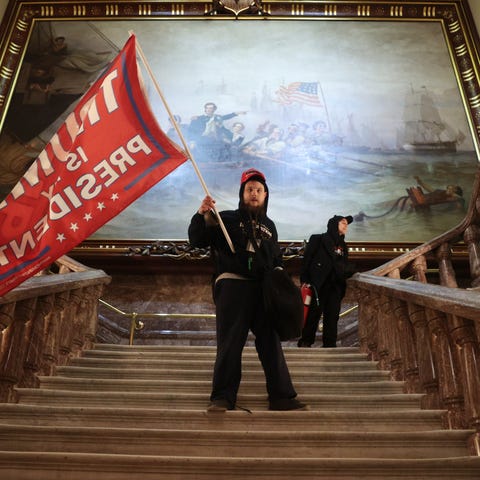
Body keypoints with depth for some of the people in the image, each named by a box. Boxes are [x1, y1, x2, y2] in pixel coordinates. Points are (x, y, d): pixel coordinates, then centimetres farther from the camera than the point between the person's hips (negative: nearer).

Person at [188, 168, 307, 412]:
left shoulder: (269, 226, 22)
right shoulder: (226, 219, 8)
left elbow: (276, 259, 30)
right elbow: (197, 240, -1)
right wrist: (201, 215, -16)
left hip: (263, 290, 4)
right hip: (232, 286, -4)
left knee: (271, 342, 5)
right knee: (230, 343, -4)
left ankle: (281, 396, 11)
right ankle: (223, 397, 4)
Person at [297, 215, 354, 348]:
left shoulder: (343, 246, 21)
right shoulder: (318, 239, 3)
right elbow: (306, 260, -4)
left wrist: (350, 273, 6)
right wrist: (305, 280, -11)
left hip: (335, 287, 5)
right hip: (318, 285, -5)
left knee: (332, 316, 2)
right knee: (314, 313, -5)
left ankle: (330, 345, 7)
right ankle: (305, 342, 5)